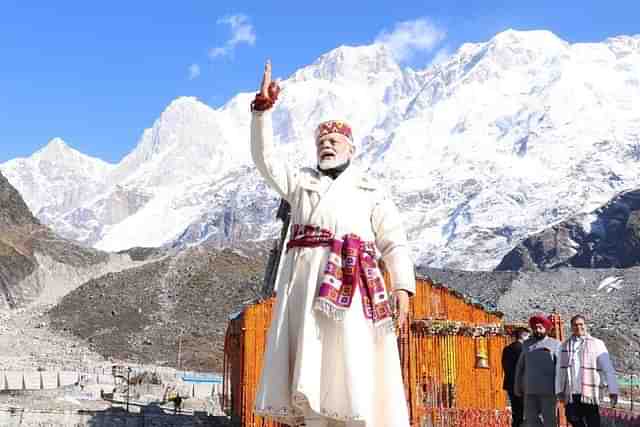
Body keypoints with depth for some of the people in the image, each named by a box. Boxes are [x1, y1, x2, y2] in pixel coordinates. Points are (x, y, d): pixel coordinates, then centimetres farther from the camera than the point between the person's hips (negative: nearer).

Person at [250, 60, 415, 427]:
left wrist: (403, 287, -8)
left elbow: (394, 243, 7)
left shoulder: (370, 191, 15)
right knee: (310, 370, -5)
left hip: (349, 287, -2)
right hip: (306, 282, 3)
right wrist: (263, 107, 0)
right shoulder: (301, 182, 23)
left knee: (353, 367, -11)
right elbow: (264, 157, 11)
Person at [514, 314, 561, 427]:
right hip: (530, 391, 3)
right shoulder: (527, 344, 13)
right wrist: (518, 387, 11)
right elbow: (520, 367, 16)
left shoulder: (555, 344, 3)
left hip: (548, 391, -3)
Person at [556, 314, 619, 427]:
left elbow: (607, 369, -6)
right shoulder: (565, 346, 10)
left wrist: (613, 391, -13)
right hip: (571, 394, 3)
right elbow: (560, 371, 11)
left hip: (590, 394, -3)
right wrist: (559, 391, 5)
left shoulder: (597, 344, 0)